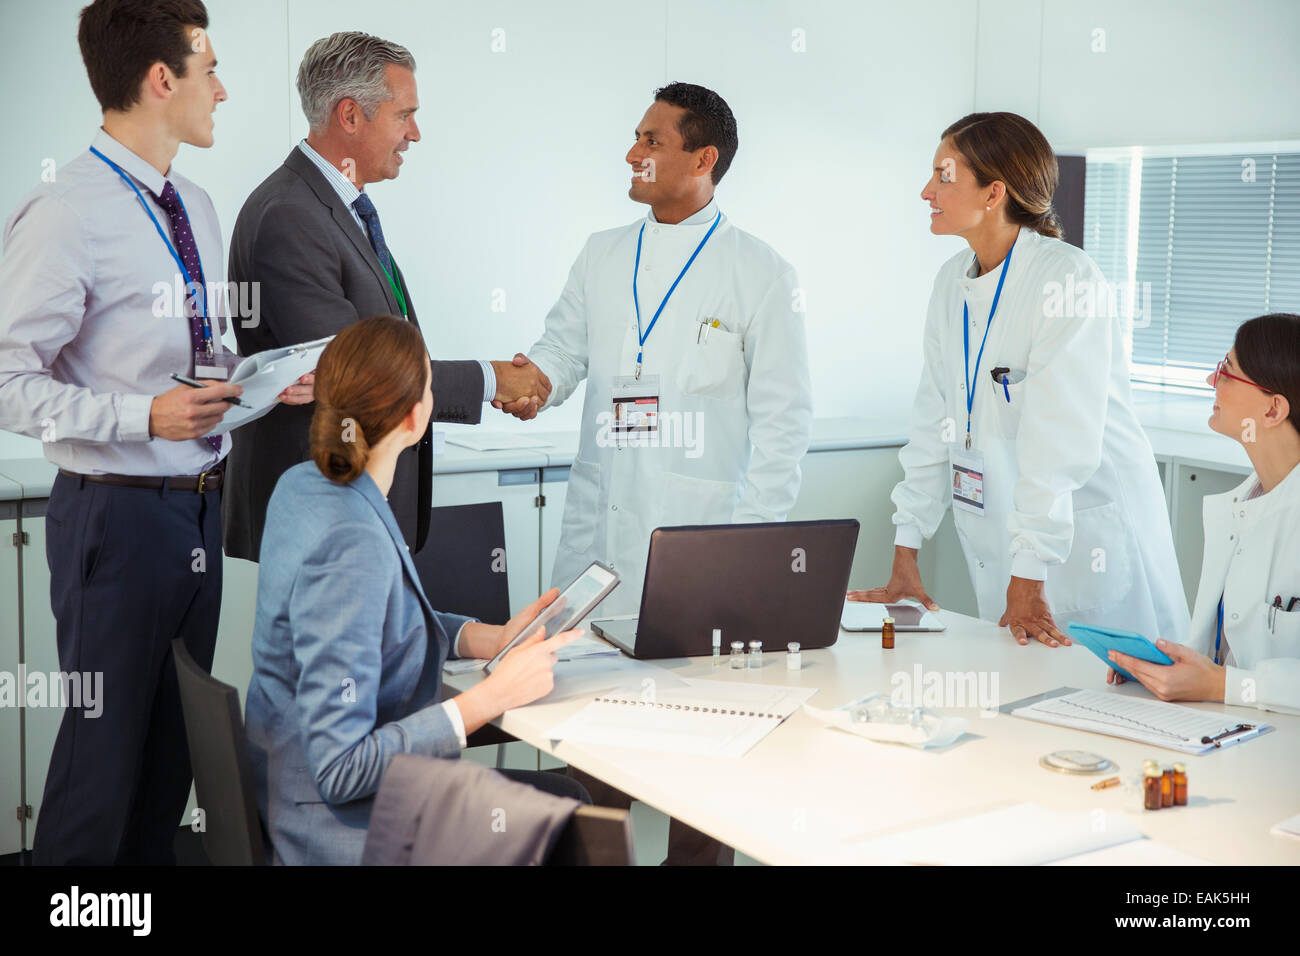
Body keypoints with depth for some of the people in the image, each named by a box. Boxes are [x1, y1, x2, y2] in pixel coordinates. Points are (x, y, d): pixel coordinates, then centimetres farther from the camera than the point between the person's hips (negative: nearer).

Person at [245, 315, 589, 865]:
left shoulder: (304, 485, 0)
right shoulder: (354, 546, -30)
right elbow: (340, 768, -30)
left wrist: (493, 638, 5)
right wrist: (494, 696, -25)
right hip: (342, 825, -9)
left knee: (566, 795, 16)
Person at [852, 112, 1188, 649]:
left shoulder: (1069, 279, -18)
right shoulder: (953, 282, 5)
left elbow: (1060, 444, -24)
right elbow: (935, 422, 6)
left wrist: (1028, 580, -27)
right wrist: (905, 558, 3)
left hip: (1090, 537, -7)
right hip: (997, 537, 7)